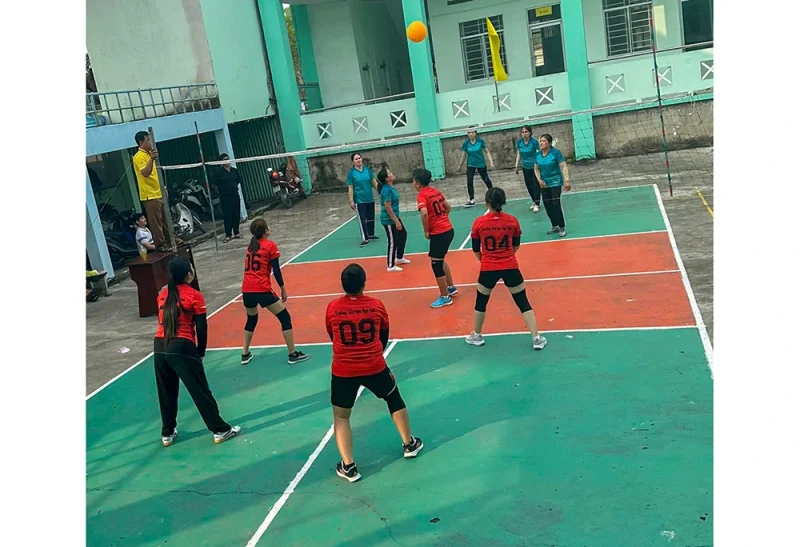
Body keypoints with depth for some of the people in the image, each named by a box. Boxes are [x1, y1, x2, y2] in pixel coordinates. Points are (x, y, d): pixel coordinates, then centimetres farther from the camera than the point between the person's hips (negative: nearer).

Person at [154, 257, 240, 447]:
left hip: (160, 347, 6)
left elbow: (165, 320, 17)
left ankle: (167, 433, 30)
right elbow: (201, 328, -5)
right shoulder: (194, 296, -4)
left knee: (166, 393, 19)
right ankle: (220, 430, 12)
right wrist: (201, 352, 7)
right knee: (200, 391, 3)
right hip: (182, 348, -5)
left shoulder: (164, 294, 12)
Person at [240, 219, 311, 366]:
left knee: (251, 319, 27)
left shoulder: (250, 246, 16)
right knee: (285, 317, 5)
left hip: (246, 289, 6)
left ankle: (245, 354, 27)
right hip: (262, 289, -6)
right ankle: (293, 354, 4)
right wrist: (283, 289, 3)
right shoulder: (270, 245, -1)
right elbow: (276, 270, -5)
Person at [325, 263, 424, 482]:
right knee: (394, 399, 26)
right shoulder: (376, 305, -6)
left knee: (341, 417, 15)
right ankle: (409, 444, 38)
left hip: (343, 371, -1)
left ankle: (348, 467, 9)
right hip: (374, 366, 1)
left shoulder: (332, 308, -7)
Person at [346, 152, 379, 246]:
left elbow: (374, 182, 8)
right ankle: (365, 239, 1)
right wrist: (351, 201, -13)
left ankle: (371, 234, 31)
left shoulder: (367, 169, 2)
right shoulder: (351, 172, -9)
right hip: (359, 200, -5)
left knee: (371, 218, 15)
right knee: (362, 220, -4)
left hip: (370, 199, 5)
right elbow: (350, 188, -9)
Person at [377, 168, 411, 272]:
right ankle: (391, 266, 11)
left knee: (403, 235, 24)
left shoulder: (391, 187, 5)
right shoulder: (387, 190, -23)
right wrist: (396, 221, -22)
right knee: (393, 242, -1)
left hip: (395, 217, 10)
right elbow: (388, 207, -25)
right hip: (389, 220, -10)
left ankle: (399, 257, 41)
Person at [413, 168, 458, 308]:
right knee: (440, 261, 25)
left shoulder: (421, 195, -13)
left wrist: (426, 231, -16)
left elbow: (424, 213, -29)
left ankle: (445, 297, 10)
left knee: (436, 264, 2)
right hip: (448, 230, 9)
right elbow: (448, 207, 21)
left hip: (438, 233, -9)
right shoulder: (435, 191, 11)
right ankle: (451, 288, 35)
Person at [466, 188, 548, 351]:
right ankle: (537, 338, 11)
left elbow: (475, 249, 3)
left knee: (481, 302, 21)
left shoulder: (478, 223, -8)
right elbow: (516, 245, 9)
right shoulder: (512, 220, -5)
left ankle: (477, 336, 35)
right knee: (523, 303, 11)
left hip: (488, 269, 0)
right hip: (510, 268, 1)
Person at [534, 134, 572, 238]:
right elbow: (536, 169, 10)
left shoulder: (556, 152, -13)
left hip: (555, 182, -5)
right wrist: (539, 179, -6)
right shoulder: (538, 154, 1)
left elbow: (563, 167, -15)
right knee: (547, 206, 7)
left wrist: (567, 180, -23)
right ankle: (555, 226, 23)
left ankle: (562, 227, -1)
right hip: (544, 184, 5)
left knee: (556, 204, -12)